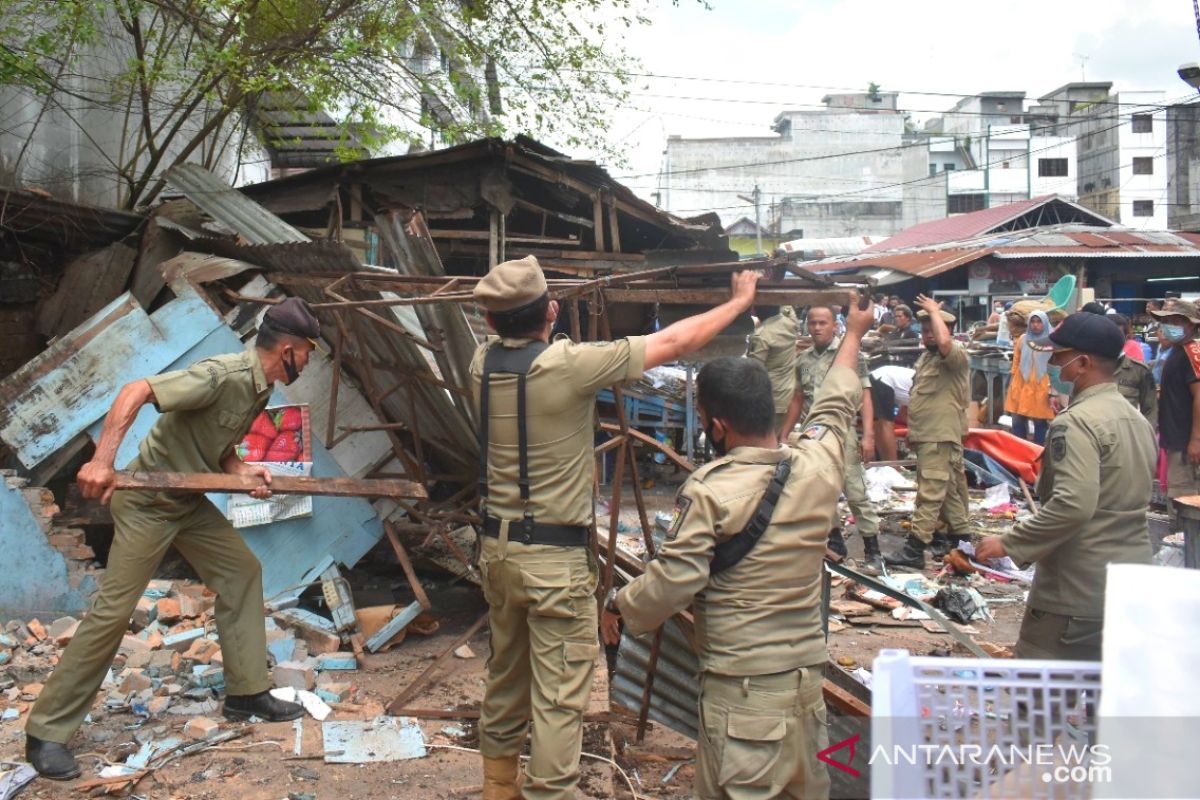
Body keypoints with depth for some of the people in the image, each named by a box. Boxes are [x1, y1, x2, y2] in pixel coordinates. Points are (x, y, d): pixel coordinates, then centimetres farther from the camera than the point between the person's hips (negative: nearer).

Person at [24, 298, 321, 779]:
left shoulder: (258, 390, 4)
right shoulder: (223, 376, -25)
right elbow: (135, 392, -31)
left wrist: (243, 471, -8)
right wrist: (102, 460, -38)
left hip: (190, 503, 9)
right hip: (147, 502, -9)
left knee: (242, 571, 10)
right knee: (114, 610, -7)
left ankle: (247, 692, 19)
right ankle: (46, 732, 6)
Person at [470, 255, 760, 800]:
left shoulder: (482, 362, -2)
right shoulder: (567, 364, -18)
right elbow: (674, 343, -10)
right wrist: (739, 302, 3)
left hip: (496, 545, 8)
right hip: (555, 556, -7)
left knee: (505, 674, 22)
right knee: (558, 696, 2)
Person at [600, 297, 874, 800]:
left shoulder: (709, 492, -17)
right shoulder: (818, 465, -1)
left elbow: (671, 584, -17)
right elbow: (836, 406, 19)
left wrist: (617, 606, 3)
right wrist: (853, 335, 36)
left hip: (741, 685, -6)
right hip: (807, 672, 6)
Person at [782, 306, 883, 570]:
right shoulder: (803, 359, 10)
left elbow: (864, 397, -6)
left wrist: (868, 435, -15)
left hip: (841, 431, -5)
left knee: (857, 493, -4)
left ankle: (872, 550, 3)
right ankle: (835, 542, 24)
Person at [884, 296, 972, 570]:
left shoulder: (955, 355, -12)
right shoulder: (925, 357, 17)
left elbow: (945, 342, -37)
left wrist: (935, 311, -22)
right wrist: (913, 430, 23)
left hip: (940, 437, -10)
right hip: (926, 435, 10)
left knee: (930, 494, -9)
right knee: (948, 489, 17)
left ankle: (914, 549, -11)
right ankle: (961, 534, 28)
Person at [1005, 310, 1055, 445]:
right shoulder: (1022, 339, 6)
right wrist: (1012, 383, 10)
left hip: (1041, 388, -3)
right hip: (1021, 386, 3)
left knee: (1040, 422, 5)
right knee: (1018, 421, 6)